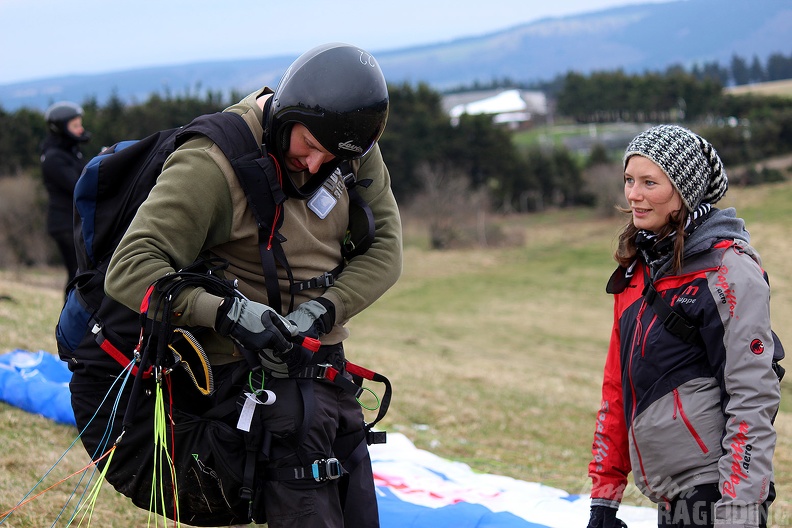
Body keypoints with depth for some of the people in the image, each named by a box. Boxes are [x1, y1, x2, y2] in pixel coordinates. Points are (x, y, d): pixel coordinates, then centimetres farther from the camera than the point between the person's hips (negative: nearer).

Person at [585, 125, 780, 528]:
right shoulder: (639, 269, 12)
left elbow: (753, 398, -15)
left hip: (714, 494, -7)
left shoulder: (728, 269, -11)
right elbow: (617, 387, 16)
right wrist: (604, 495, 14)